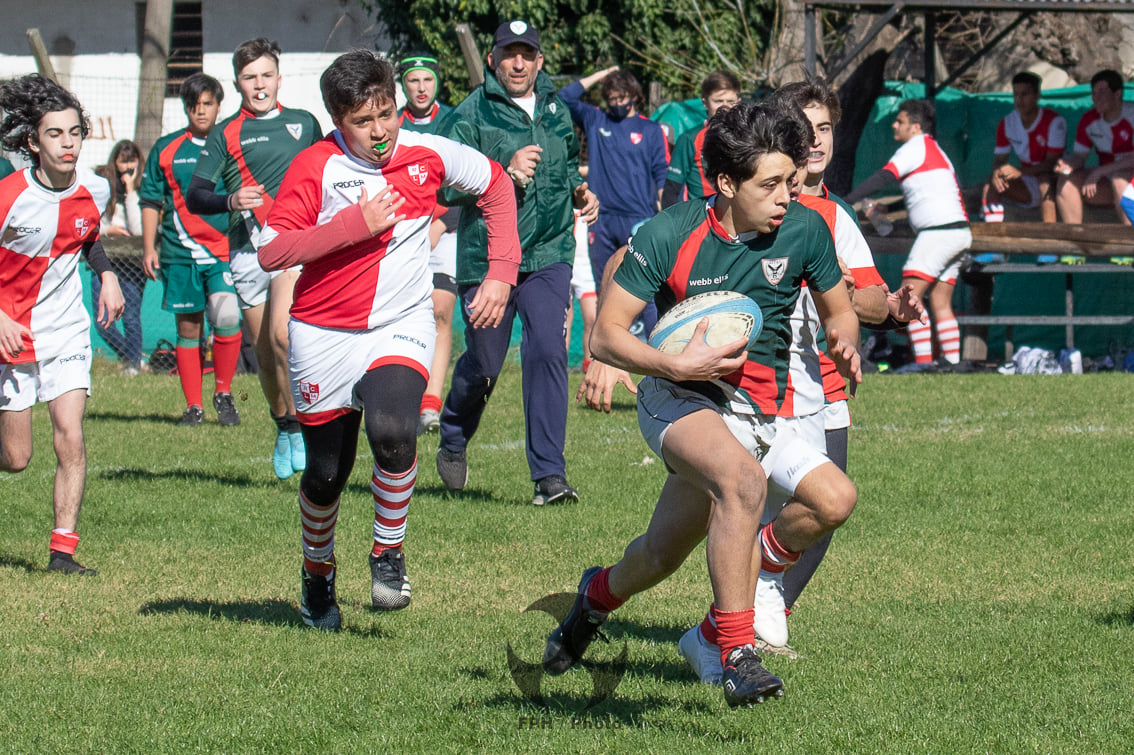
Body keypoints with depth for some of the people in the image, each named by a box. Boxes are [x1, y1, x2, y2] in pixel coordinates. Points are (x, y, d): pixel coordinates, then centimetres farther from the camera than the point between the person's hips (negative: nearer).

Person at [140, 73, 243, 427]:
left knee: (226, 317, -20)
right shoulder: (166, 149, 7)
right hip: (180, 254, 1)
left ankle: (223, 393, -2)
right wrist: (149, 249, 5)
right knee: (188, 329, 4)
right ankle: (193, 405, 13)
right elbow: (151, 201, 11)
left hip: (225, 251, -1)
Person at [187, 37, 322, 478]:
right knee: (264, 353, 7)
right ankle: (283, 430, 28)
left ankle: (299, 425, -13)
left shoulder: (304, 124, 12)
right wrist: (230, 201, -22)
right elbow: (194, 197, -2)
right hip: (247, 250, 2)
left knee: (282, 334, -24)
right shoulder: (224, 135, 8)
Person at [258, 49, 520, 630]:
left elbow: (496, 186, 14)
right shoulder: (314, 167, -11)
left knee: (392, 431, -29)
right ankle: (318, 573, 38)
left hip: (401, 327, 0)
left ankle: (389, 555, -6)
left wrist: (501, 272, 6)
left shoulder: (428, 154, -4)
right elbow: (271, 253, -18)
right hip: (323, 336, 0)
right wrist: (356, 223, -23)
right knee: (326, 473, 8)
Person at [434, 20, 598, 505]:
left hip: (548, 256, 3)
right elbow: (446, 187, -14)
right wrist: (505, 174, -25)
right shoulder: (470, 115, -6)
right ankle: (453, 442, 39)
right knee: (482, 367, 7)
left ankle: (549, 476, -14)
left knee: (547, 352, -13)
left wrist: (580, 192, 11)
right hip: (486, 259, -3)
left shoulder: (555, 110, 11)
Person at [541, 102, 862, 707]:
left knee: (834, 499, -13)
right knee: (744, 477, -36)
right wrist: (678, 365, -24)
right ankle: (737, 656, -31)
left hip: (760, 410, 6)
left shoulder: (804, 231, -3)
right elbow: (605, 335, -8)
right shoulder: (668, 236, -12)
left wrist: (845, 347, -10)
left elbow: (838, 311, 14)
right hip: (681, 399, -6)